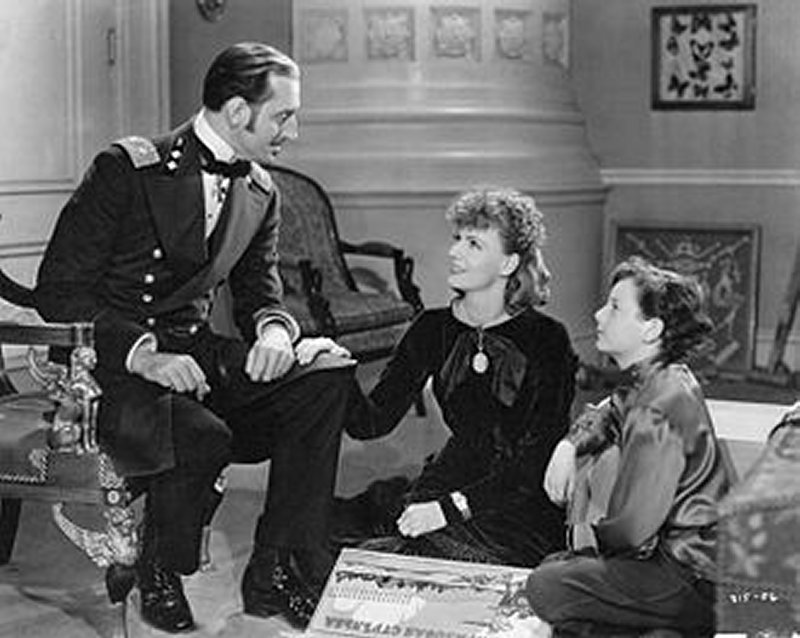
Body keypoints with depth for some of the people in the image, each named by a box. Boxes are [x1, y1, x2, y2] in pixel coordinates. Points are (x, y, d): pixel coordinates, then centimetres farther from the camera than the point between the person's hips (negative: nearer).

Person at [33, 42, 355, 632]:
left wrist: (274, 329, -13)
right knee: (200, 434, -36)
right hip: (111, 364, -6)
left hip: (194, 352, 6)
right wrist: (143, 353, -28)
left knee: (329, 374, -16)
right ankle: (160, 578, -4)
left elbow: (259, 290, 14)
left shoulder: (260, 192, 8)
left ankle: (275, 571, -9)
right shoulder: (127, 168, -12)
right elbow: (58, 291, -14)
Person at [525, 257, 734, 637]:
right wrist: (569, 446, 10)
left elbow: (631, 530, -25)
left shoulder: (658, 410, -23)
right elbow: (607, 415, 32)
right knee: (554, 565, 18)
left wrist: (595, 534, -1)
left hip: (696, 581, -10)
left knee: (546, 588, -19)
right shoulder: (647, 382, 9)